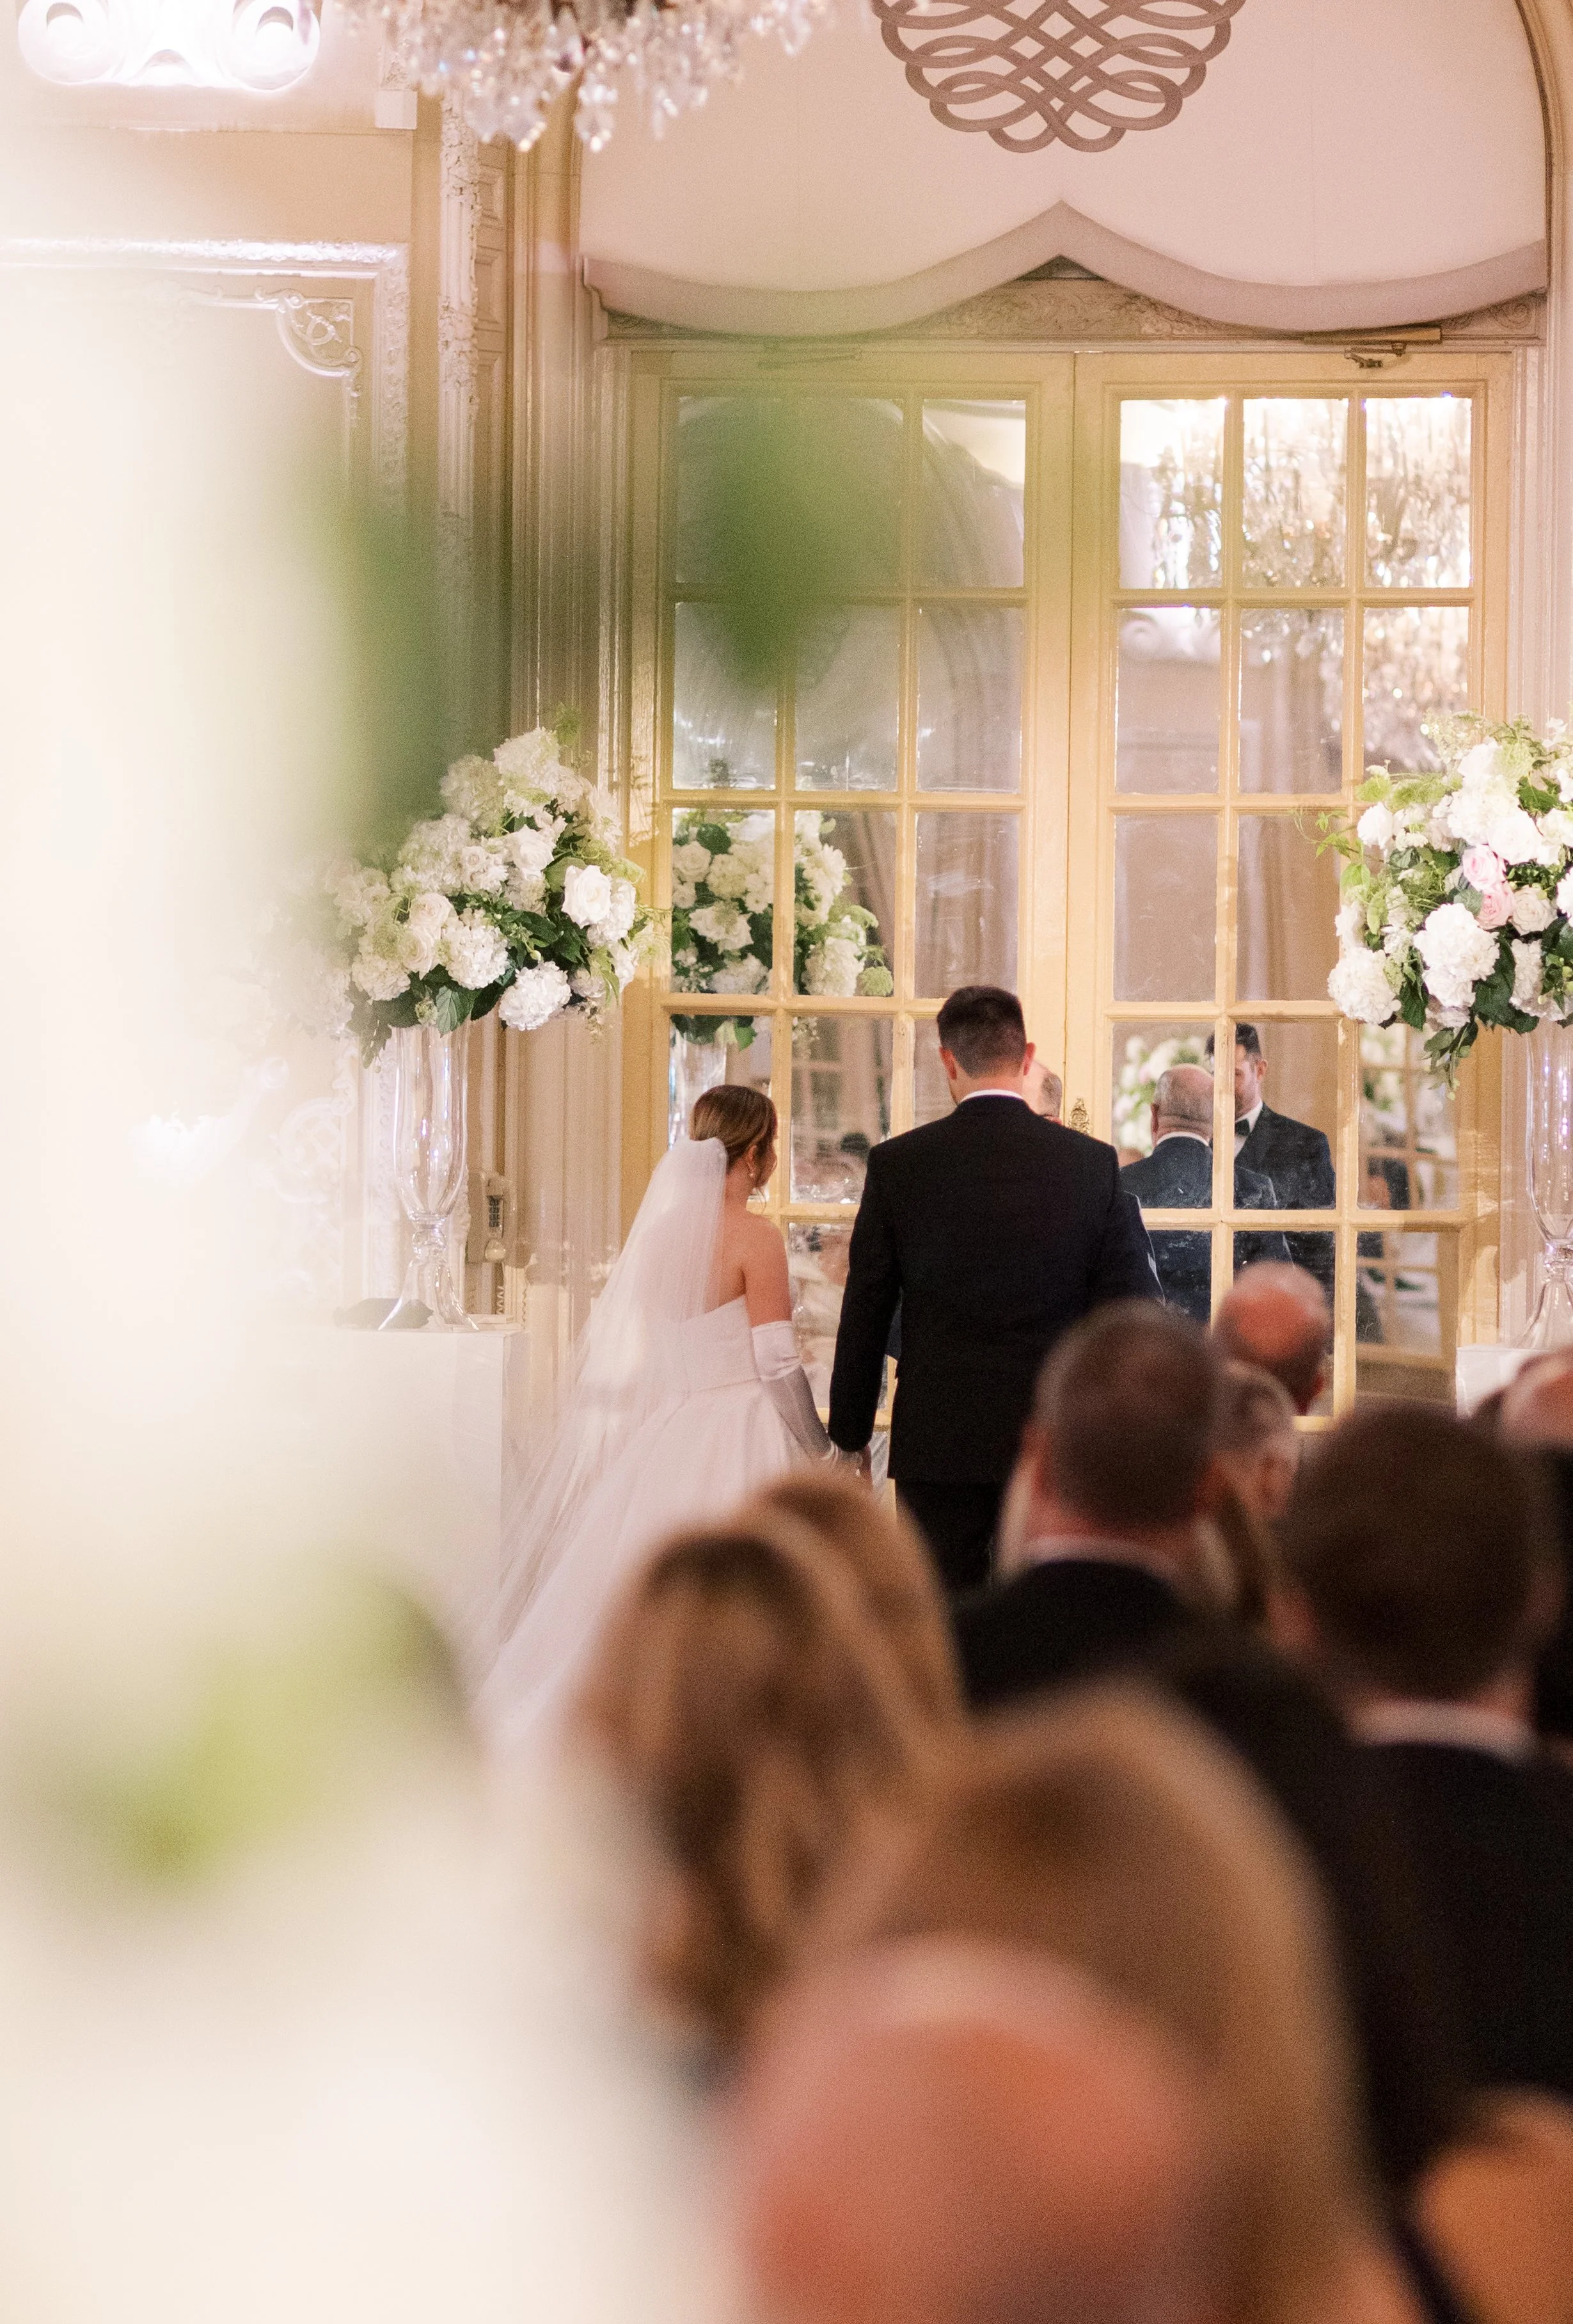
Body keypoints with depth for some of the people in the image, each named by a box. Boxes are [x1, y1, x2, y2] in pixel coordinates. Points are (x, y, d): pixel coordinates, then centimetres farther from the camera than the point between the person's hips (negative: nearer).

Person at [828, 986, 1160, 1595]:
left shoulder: (896, 1164, -3)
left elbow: (864, 1316, 1)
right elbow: (1134, 1310, 1)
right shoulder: (1094, 1163, -2)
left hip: (935, 1441, -1)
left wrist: (851, 1434, 11)